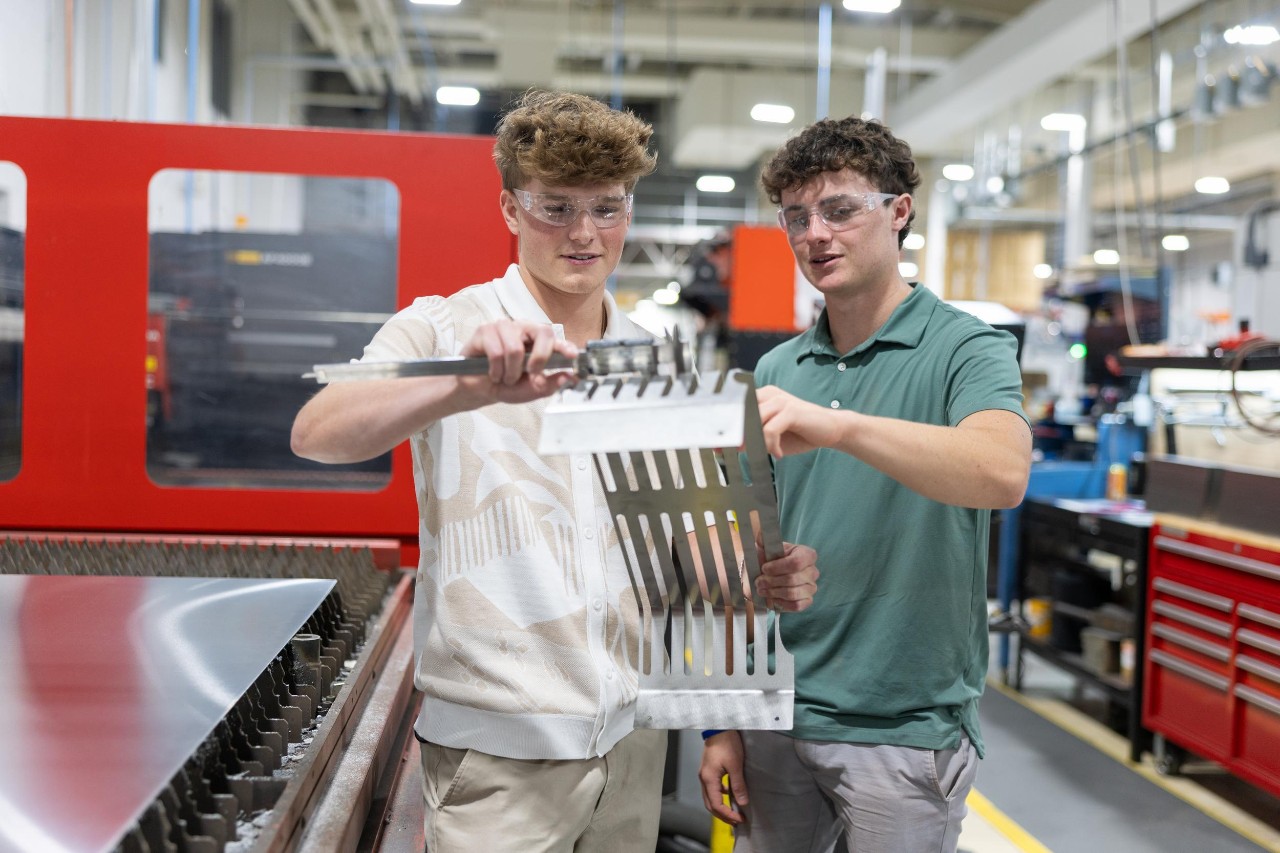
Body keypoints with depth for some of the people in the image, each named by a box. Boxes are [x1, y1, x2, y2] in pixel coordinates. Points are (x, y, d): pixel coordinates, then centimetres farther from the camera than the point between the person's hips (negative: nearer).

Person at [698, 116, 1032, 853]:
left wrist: (837, 425, -41)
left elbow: (1003, 472, -29)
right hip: (777, 719, 5)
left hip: (907, 730, -4)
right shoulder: (777, 371, 7)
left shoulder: (966, 349, -8)